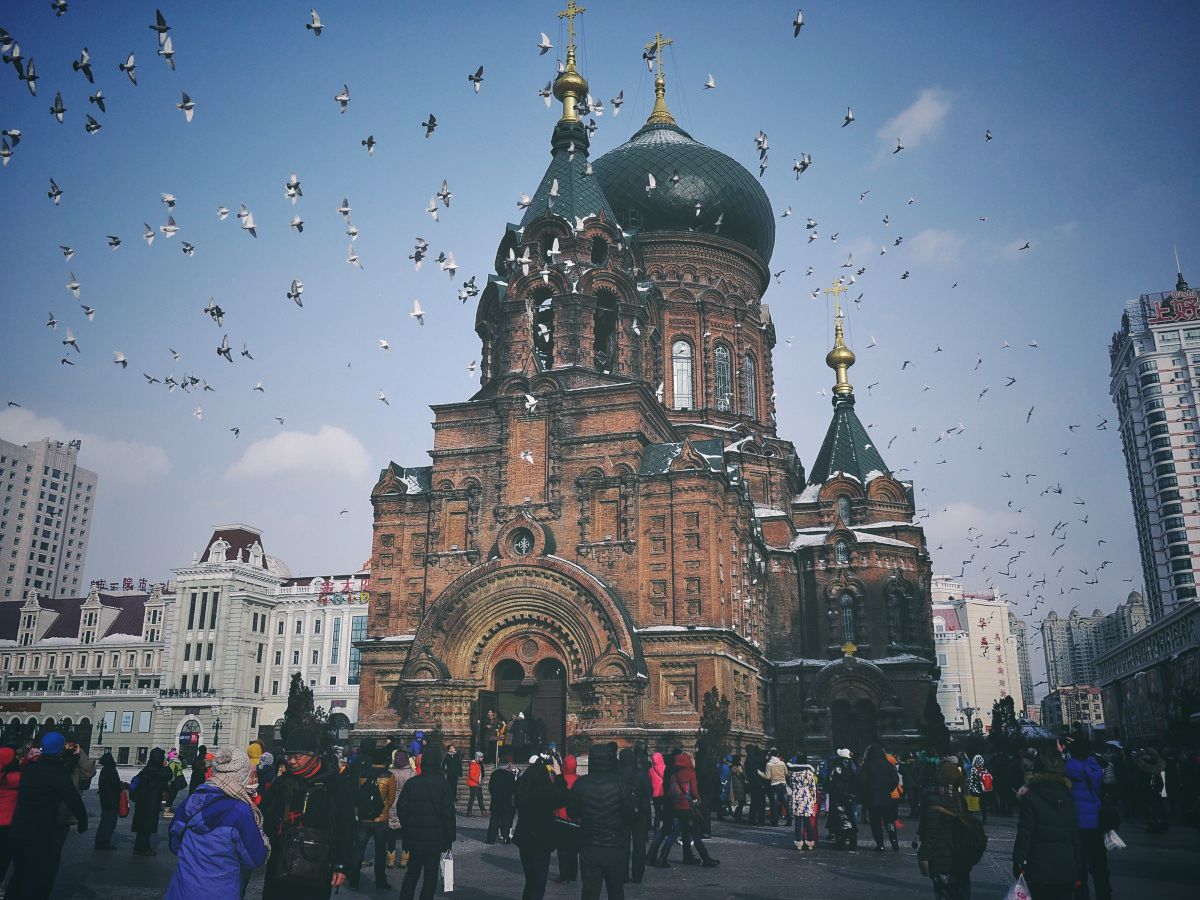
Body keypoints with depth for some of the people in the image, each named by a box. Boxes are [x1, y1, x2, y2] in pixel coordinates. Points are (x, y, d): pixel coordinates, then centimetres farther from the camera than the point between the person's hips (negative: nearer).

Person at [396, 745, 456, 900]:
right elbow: (448, 813, -11)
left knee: (412, 873, 18)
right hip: (435, 839, -3)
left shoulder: (411, 783, -1)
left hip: (414, 839, 3)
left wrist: (406, 829, 12)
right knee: (430, 877, 6)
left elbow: (401, 808, 1)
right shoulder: (442, 785, -10)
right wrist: (450, 838, -2)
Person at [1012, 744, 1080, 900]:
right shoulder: (1067, 798, 6)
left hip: (1040, 871, -5)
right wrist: (1076, 870, 17)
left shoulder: (1030, 798, -10)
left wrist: (1017, 864, -3)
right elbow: (1075, 836, 10)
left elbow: (1024, 836, -11)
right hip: (1067, 870, 5)